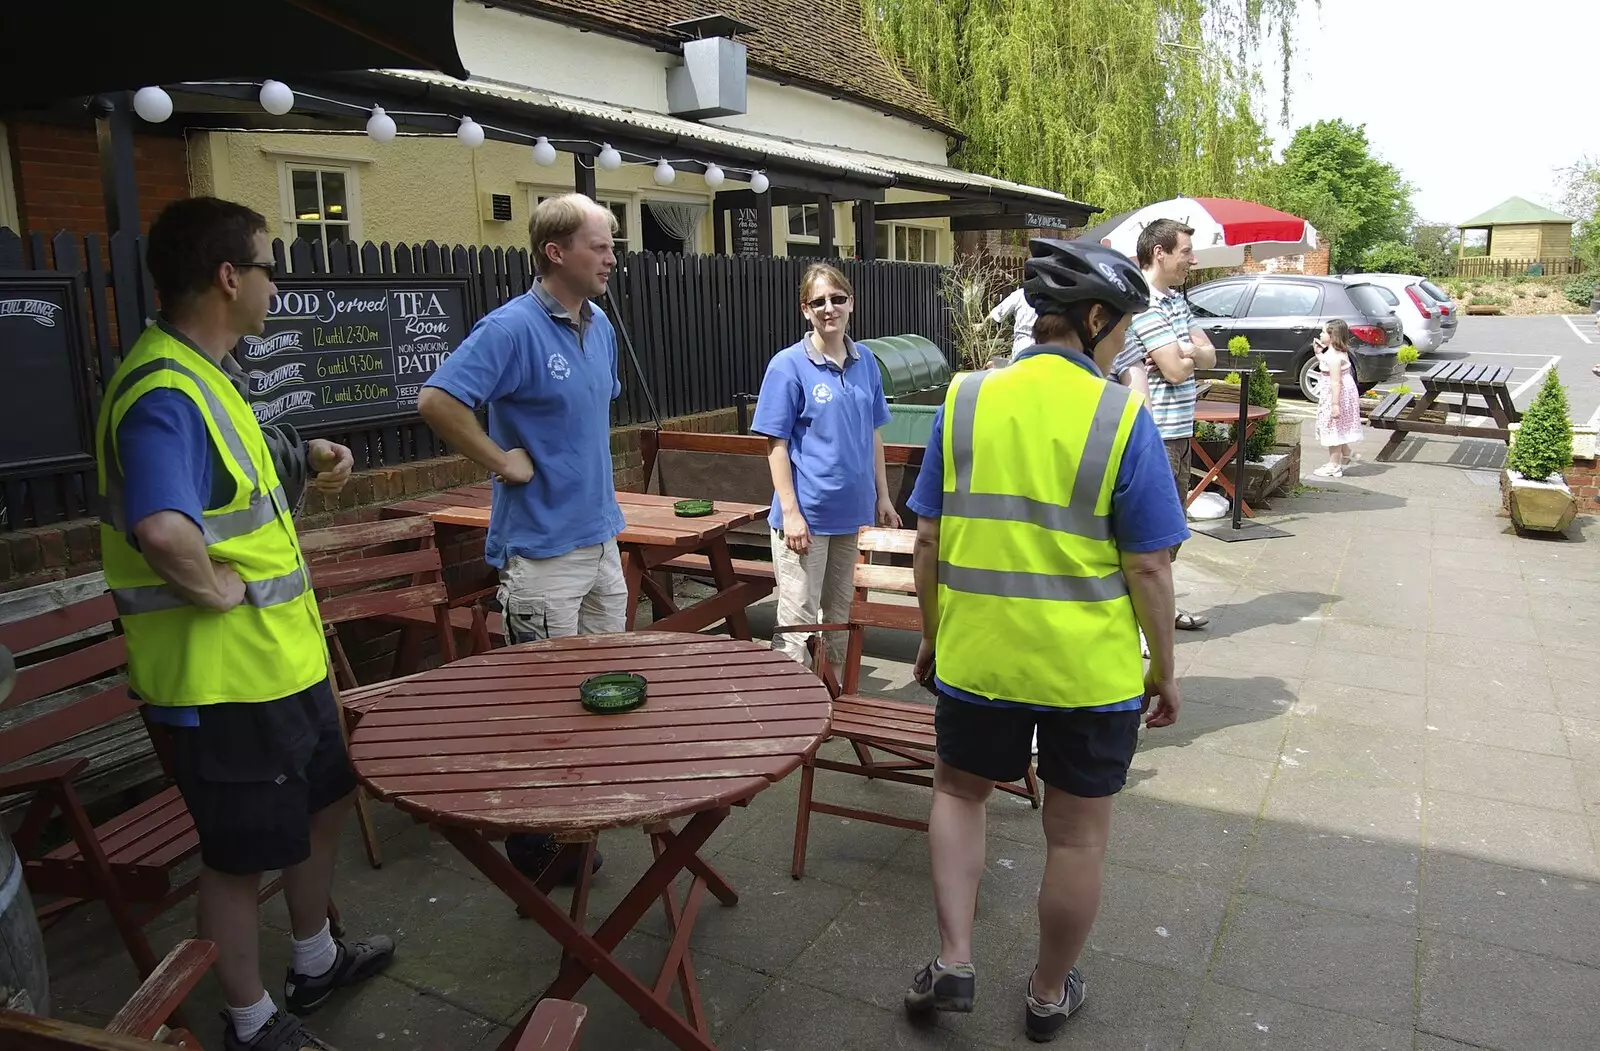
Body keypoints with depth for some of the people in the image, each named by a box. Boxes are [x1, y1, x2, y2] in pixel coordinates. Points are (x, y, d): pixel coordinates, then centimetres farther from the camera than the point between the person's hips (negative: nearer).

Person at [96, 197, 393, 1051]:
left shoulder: (207, 373, 8)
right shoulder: (166, 391, -25)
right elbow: (163, 530, -42)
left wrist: (305, 461, 7)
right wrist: (218, 588, -24)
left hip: (282, 655, 10)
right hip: (223, 677, -10)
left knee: (324, 798, 25)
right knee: (242, 853, 9)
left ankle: (314, 961, 46)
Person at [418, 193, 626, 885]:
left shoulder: (600, 325, 9)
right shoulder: (512, 328, -17)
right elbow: (436, 400, -26)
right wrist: (502, 461, -18)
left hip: (601, 536, 8)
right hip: (542, 546, -8)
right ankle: (534, 843, 19)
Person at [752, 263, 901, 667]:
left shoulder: (865, 361, 6)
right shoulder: (788, 365, -9)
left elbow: (873, 434, 13)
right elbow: (776, 445, -10)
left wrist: (883, 497, 12)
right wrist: (790, 511, -15)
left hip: (850, 511, 6)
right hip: (806, 514, -5)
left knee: (839, 612, 18)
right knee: (799, 620, -1)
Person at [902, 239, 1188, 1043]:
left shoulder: (964, 402, -3)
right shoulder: (1122, 418, -11)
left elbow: (928, 541, 0)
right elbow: (1149, 568, -9)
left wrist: (932, 635, 13)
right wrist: (1164, 670, 4)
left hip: (977, 654, 2)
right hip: (1091, 672, -2)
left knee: (958, 791, 27)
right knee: (1077, 835, 17)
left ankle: (953, 962, 22)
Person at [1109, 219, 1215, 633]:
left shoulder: (1176, 299, 15)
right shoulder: (1143, 303, -16)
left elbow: (1209, 357, 10)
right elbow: (1177, 370, -20)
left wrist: (1185, 351, -11)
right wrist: (1187, 355, 2)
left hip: (1179, 430, 10)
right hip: (1154, 433, -10)